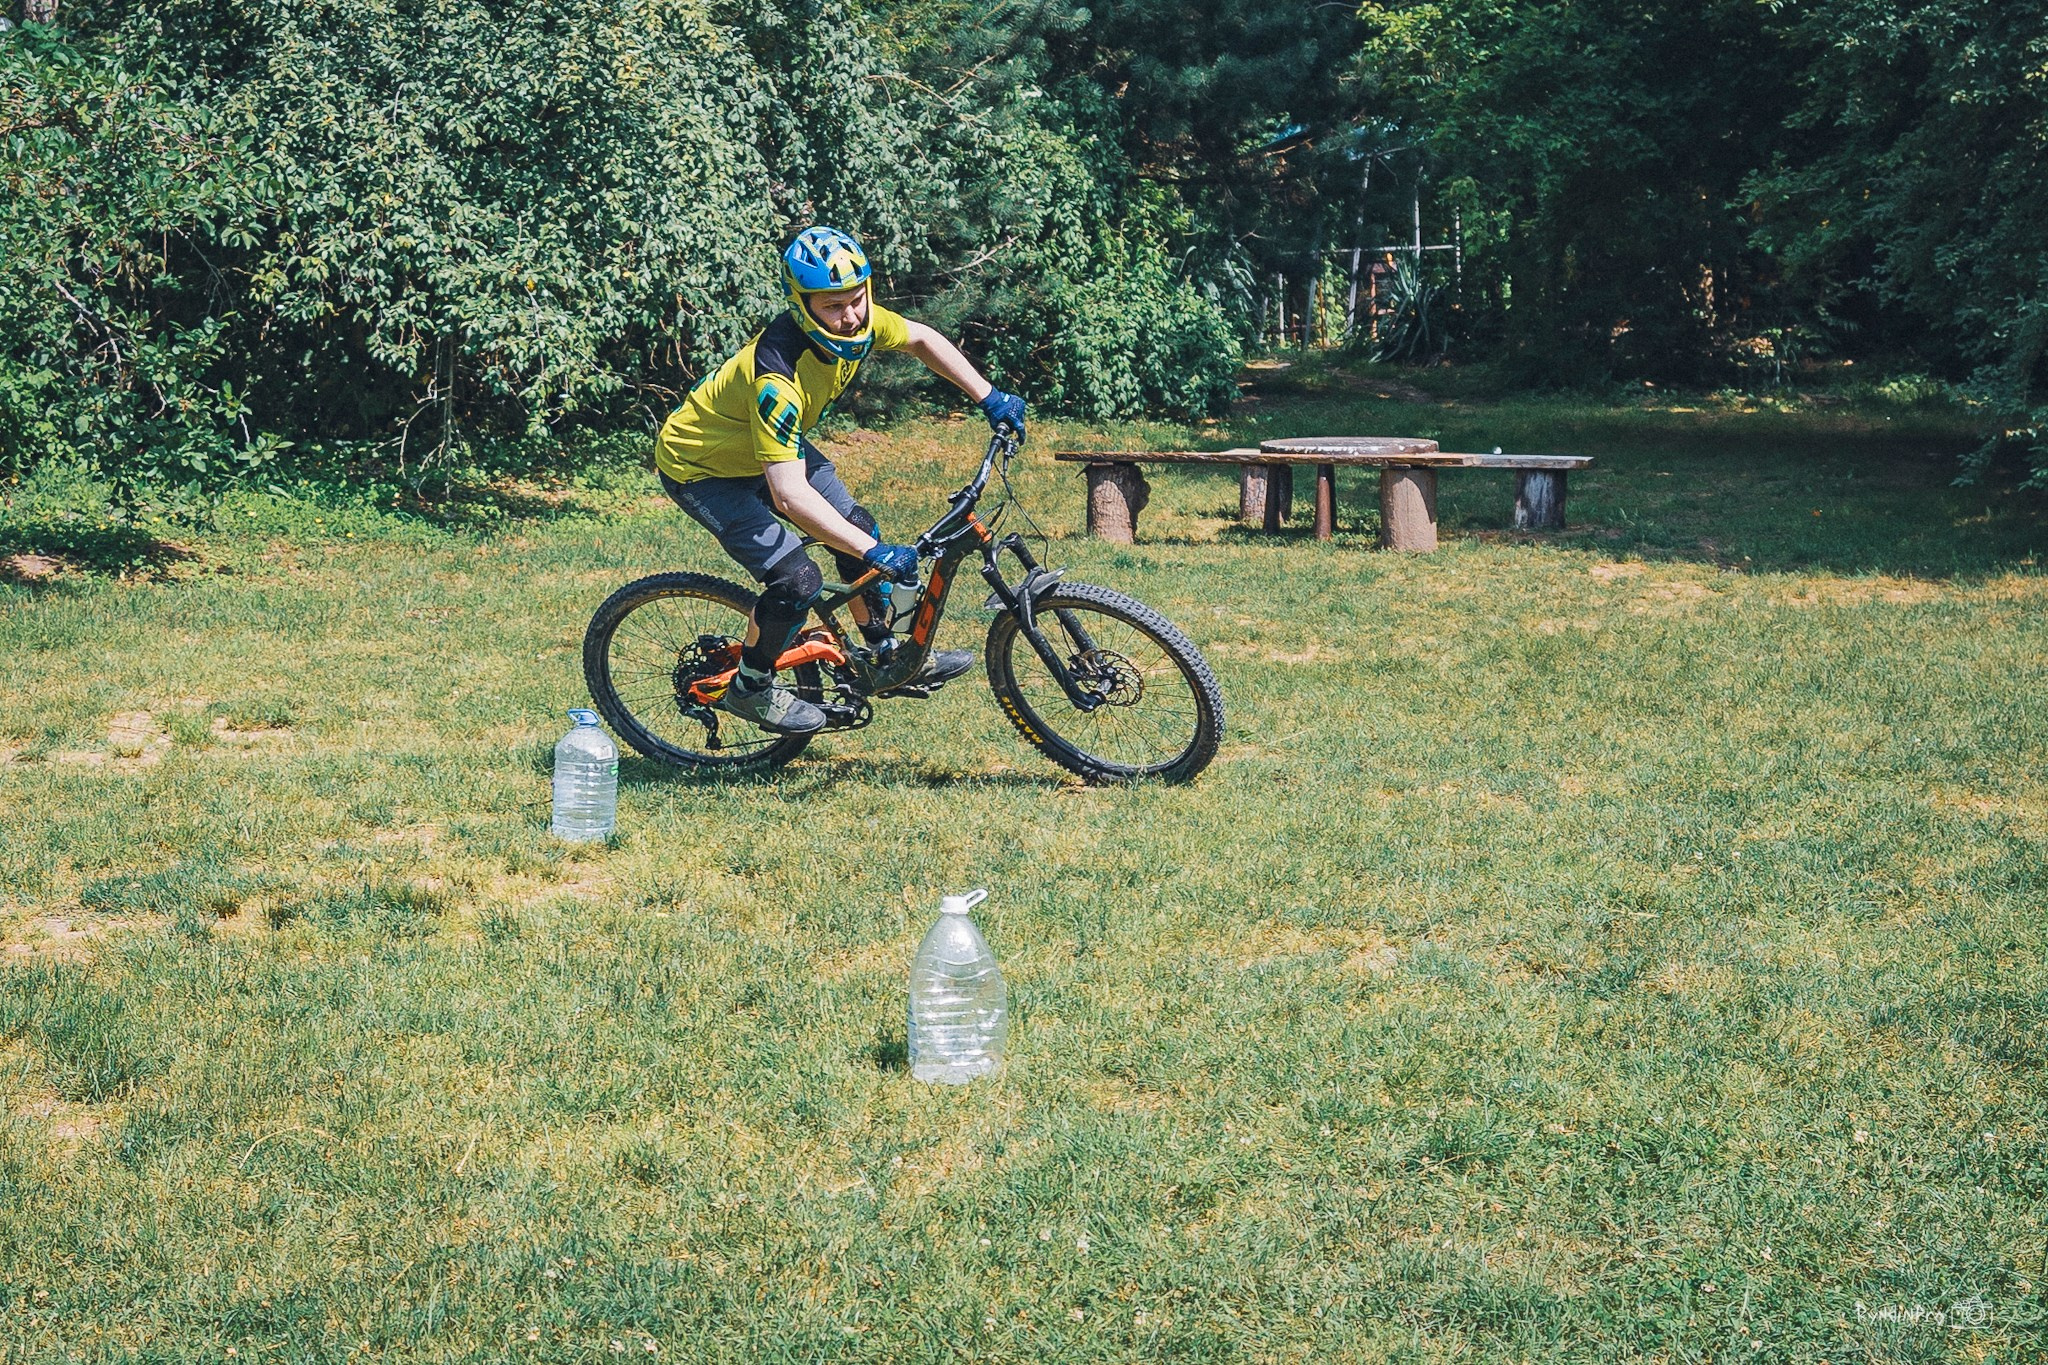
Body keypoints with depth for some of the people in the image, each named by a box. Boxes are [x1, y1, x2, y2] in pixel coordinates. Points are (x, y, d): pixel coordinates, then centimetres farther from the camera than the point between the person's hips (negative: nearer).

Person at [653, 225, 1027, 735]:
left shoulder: (857, 322, -19)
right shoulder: (778, 377, -41)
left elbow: (922, 339, 4)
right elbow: (789, 495, -44)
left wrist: (990, 398, -1)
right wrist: (875, 553, -44)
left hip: (772, 443, 8)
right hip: (701, 468, -8)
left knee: (858, 528, 5)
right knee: (796, 578, -17)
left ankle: (885, 656, 25)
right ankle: (750, 688, 7)